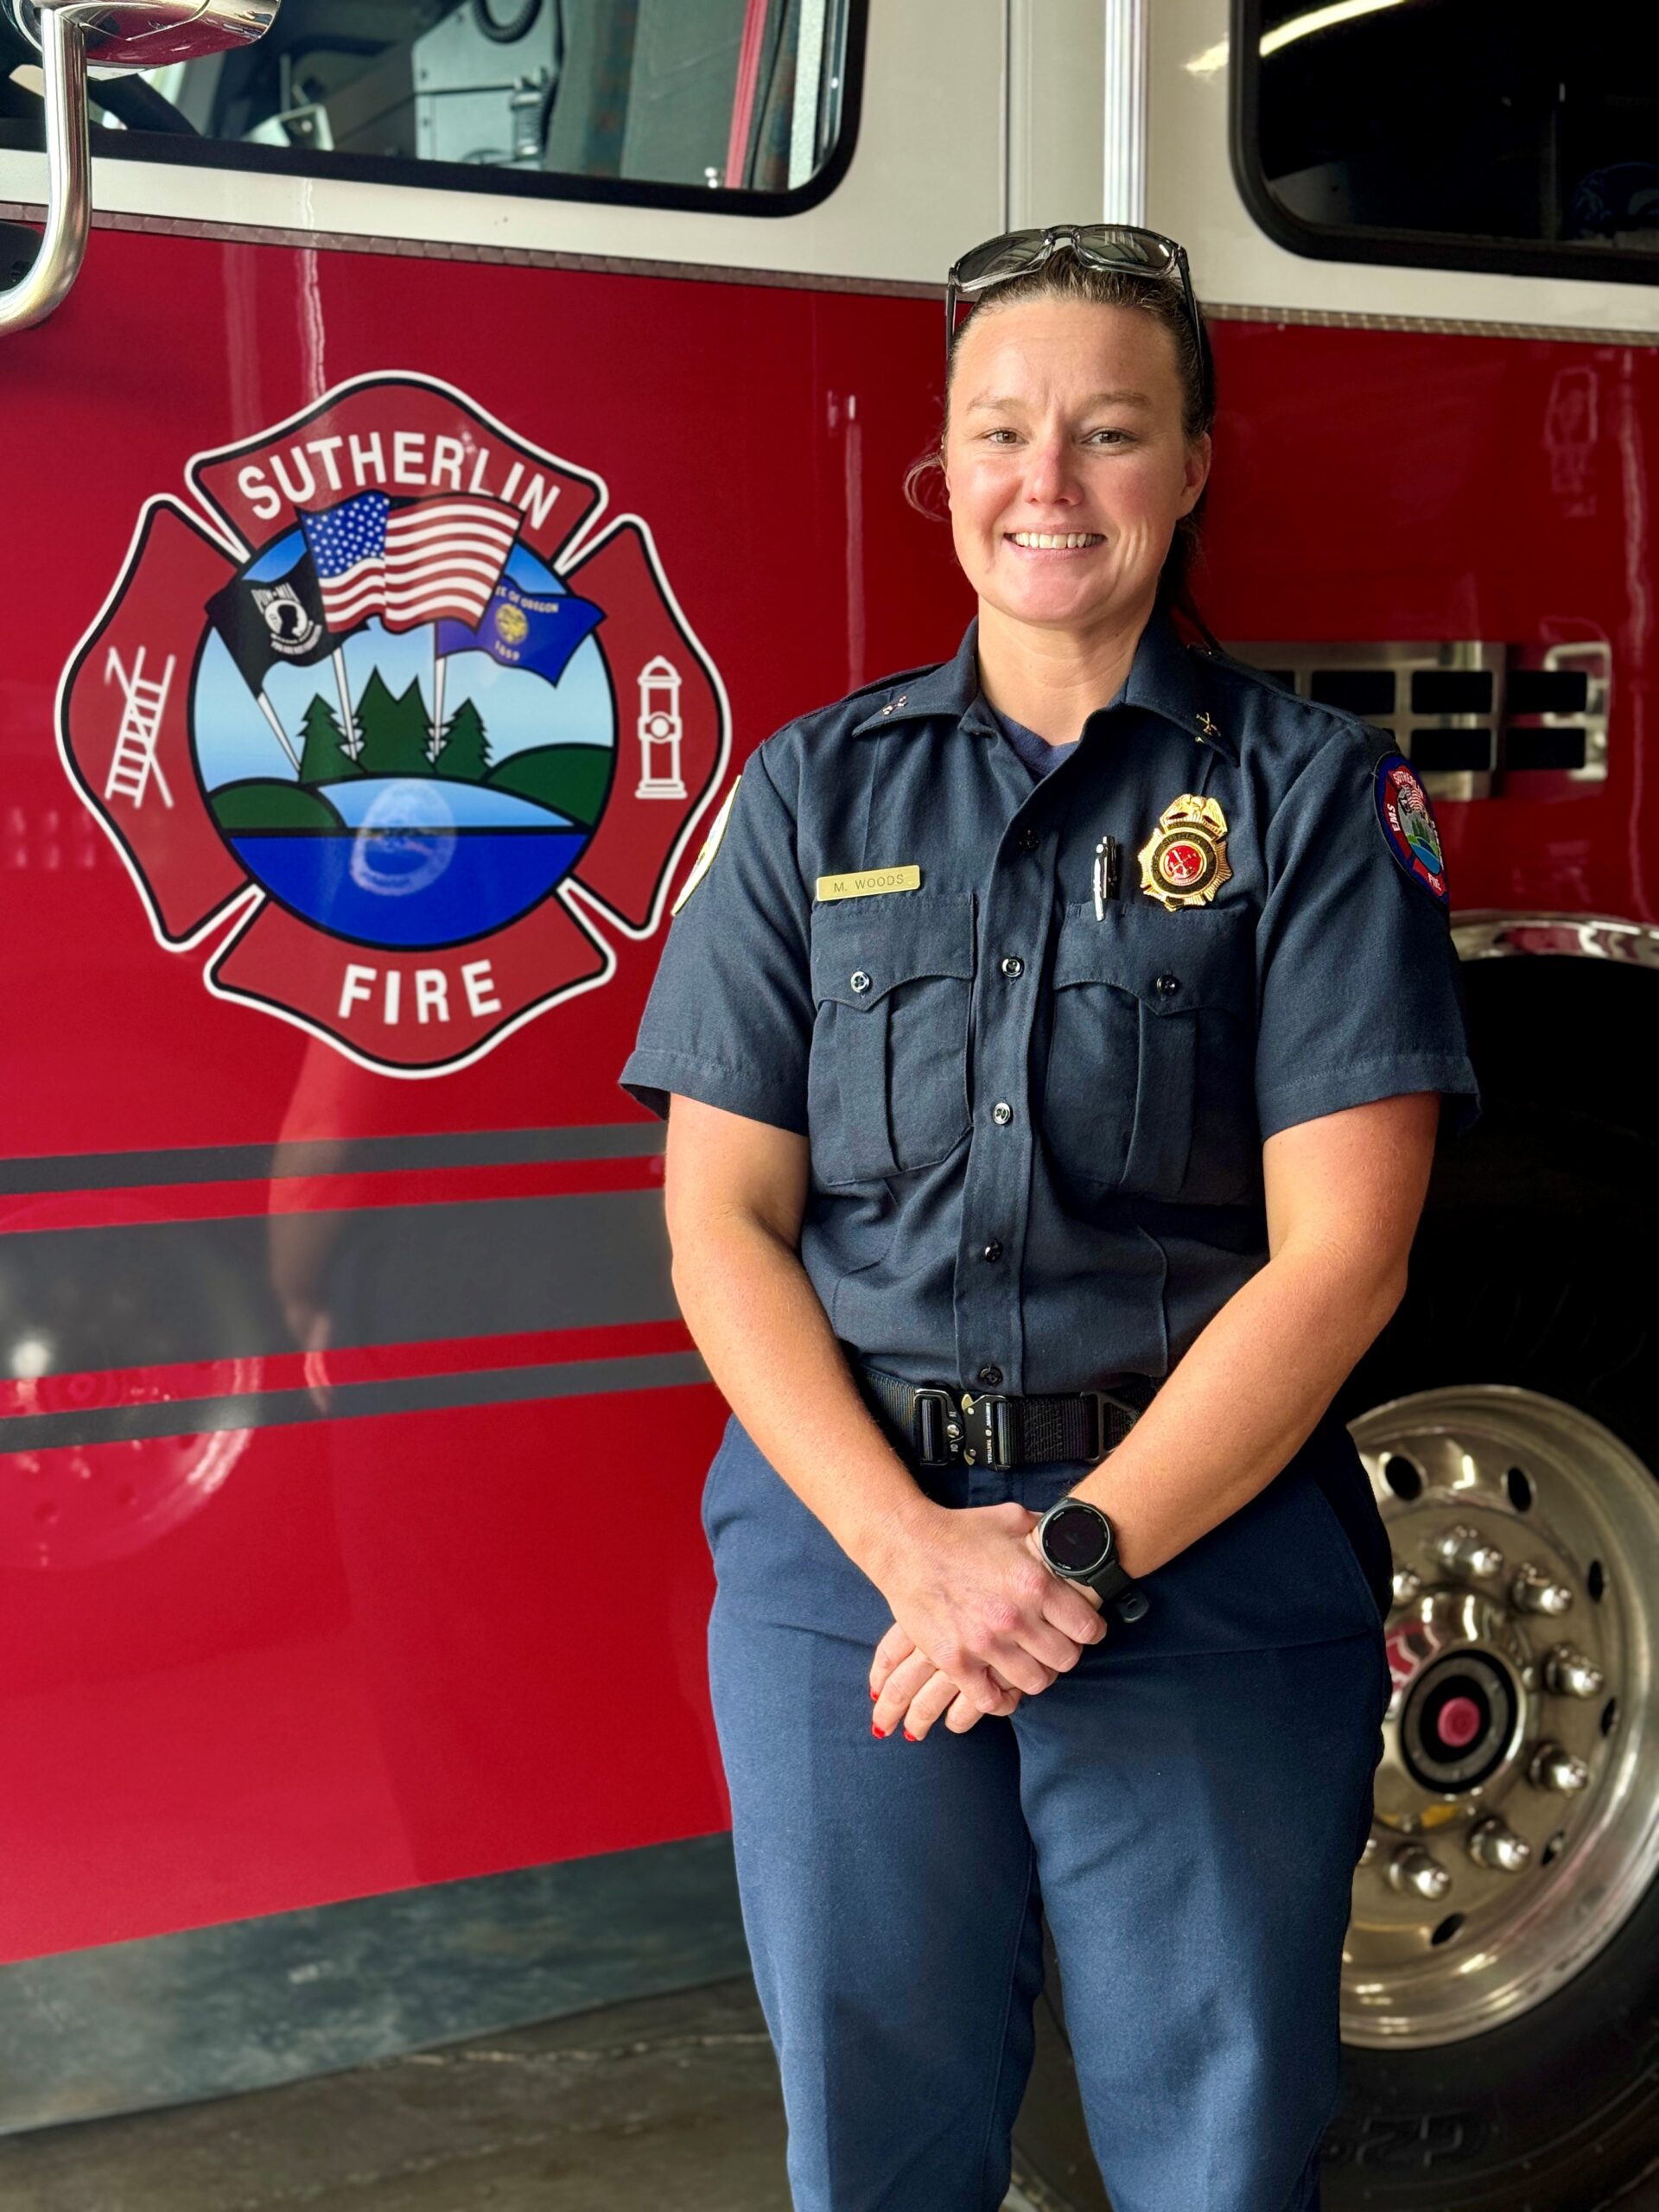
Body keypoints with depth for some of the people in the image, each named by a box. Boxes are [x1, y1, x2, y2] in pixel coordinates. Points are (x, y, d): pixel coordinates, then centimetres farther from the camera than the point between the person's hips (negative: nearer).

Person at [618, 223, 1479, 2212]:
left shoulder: (1313, 792, -1)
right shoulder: (816, 792, 6)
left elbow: (1340, 1247, -7)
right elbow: (721, 1223, 1)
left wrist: (1076, 1552, -14)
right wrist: (912, 1543, -12)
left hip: (1206, 1549, -1)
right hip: (845, 1534, 2)